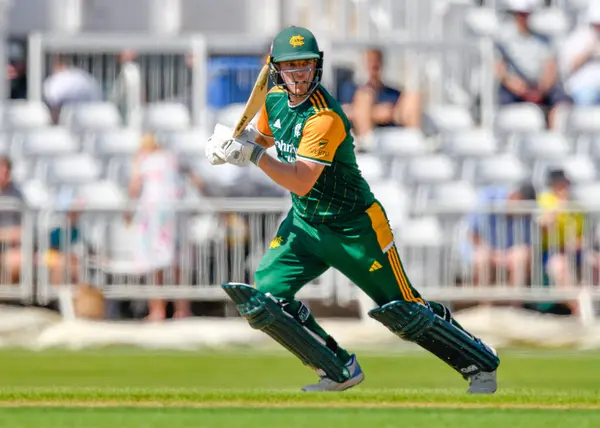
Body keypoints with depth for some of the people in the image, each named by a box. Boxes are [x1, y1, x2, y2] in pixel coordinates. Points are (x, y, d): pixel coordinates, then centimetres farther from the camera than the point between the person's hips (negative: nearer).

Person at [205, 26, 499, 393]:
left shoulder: (324, 117, -27)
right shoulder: (276, 100, -2)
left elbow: (301, 183, -34)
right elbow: (261, 138, 19)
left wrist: (253, 155, -38)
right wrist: (233, 144, -3)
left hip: (355, 228, -7)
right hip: (305, 224, 7)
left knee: (405, 313, -2)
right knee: (264, 296, -8)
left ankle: (481, 365, 17)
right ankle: (340, 371, 6)